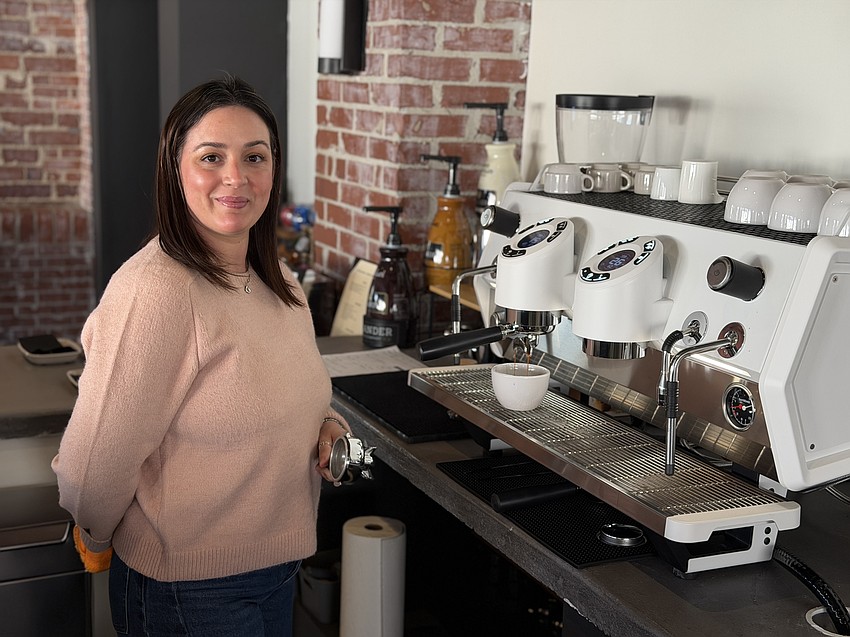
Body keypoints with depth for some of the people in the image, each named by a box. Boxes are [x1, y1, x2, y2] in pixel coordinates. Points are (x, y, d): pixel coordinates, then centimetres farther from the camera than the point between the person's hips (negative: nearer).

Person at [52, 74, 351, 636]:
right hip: (188, 590, -7)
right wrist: (97, 542, -4)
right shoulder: (153, 291, -25)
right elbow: (95, 463, -21)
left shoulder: (278, 280, 1)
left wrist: (326, 422, -2)